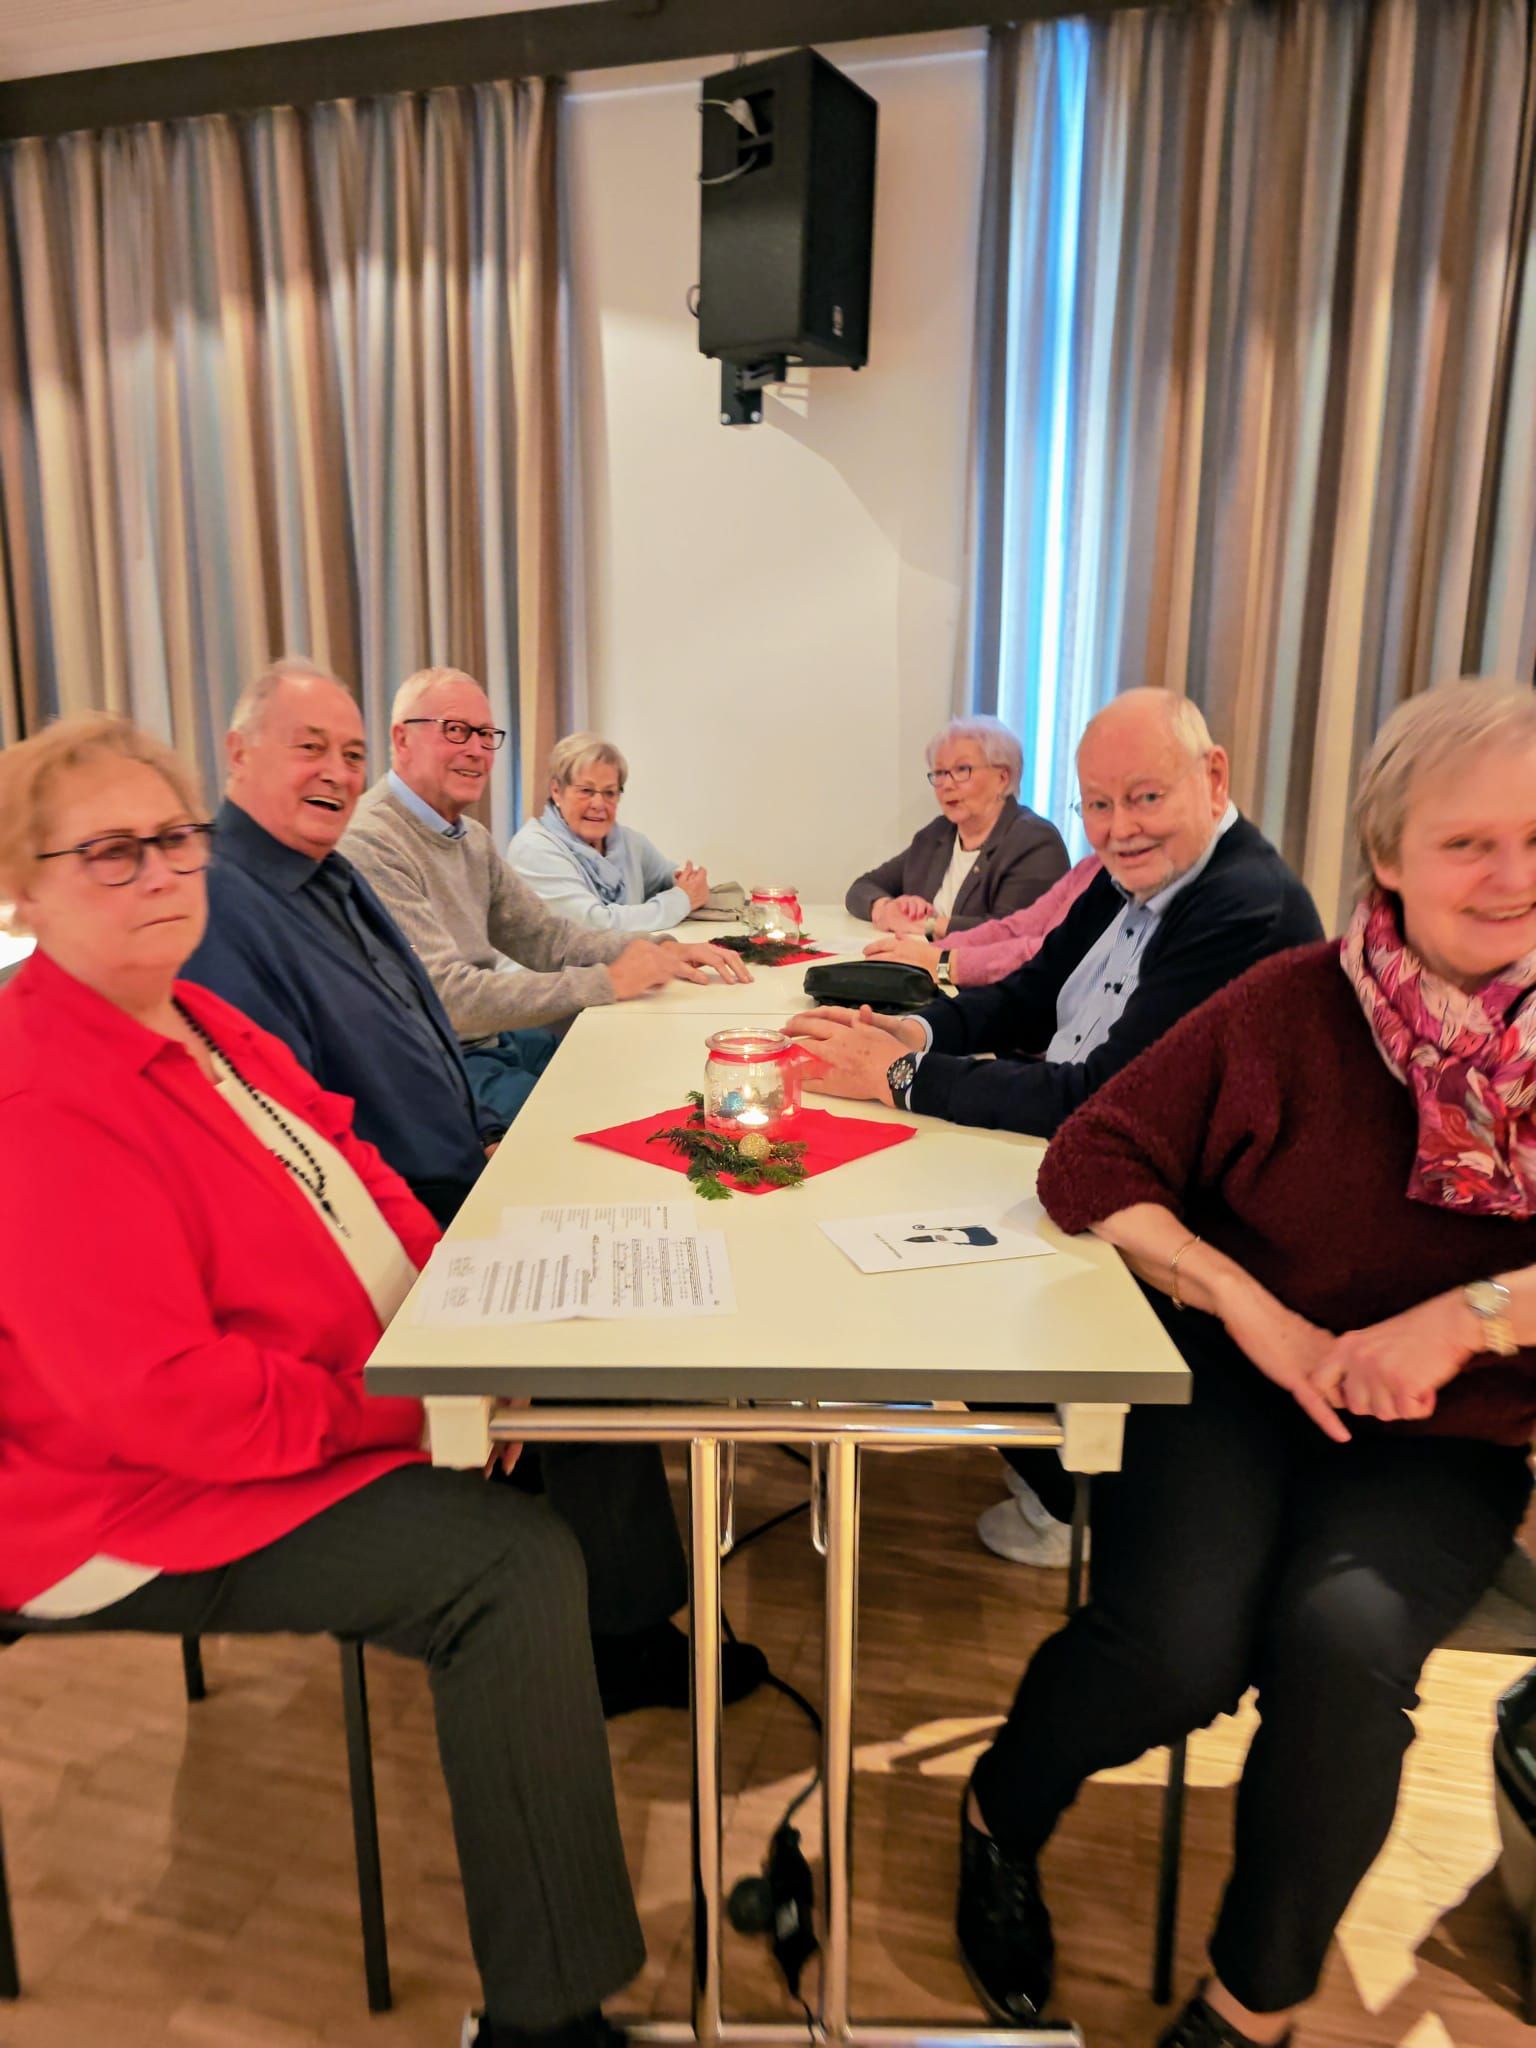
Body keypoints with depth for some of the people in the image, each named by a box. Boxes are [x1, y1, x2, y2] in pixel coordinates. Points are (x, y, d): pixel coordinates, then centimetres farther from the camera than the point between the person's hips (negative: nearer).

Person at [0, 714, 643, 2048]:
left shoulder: (197, 1021, 7)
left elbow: (346, 1163, 11)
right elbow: (161, 1398, -28)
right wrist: (403, 1410, -21)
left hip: (349, 1401, 9)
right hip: (154, 1520, -9)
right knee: (520, 1562, -23)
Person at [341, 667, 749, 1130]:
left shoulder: (472, 838, 11)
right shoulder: (369, 844, -20)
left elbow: (547, 938, 12)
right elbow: (445, 996, -26)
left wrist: (660, 951, -5)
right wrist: (609, 982, -24)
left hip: (493, 1038, 9)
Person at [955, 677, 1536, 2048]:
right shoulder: (1293, 1006, -5)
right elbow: (1091, 1163, -7)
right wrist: (1251, 1308, -17)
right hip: (1234, 1387, -1)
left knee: (1343, 1637, -28)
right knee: (1182, 1647, -25)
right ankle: (1000, 1819, 12)